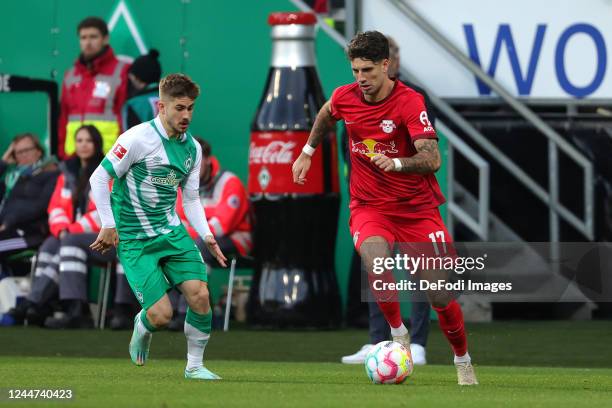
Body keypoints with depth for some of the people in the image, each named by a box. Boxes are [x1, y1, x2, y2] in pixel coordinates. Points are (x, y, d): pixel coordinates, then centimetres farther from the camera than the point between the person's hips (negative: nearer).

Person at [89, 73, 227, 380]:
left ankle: (195, 365, 5)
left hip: (171, 231, 5)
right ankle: (142, 327, 25)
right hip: (133, 239, -5)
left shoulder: (193, 148, 5)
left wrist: (206, 235, 1)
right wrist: (108, 226, -12)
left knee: (199, 295, -14)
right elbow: (99, 178, -10)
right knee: (161, 315, -13)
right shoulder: (138, 139, -15)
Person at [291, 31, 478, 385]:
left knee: (441, 294, -2)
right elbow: (327, 116, 23)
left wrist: (396, 163, -42)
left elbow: (432, 159, -27)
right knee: (376, 263, -31)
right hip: (369, 206, 2)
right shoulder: (345, 97, -4)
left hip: (417, 207, -2)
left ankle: (463, 361, 22)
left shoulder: (410, 102, -18)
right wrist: (307, 152, 26)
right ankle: (399, 334, -9)